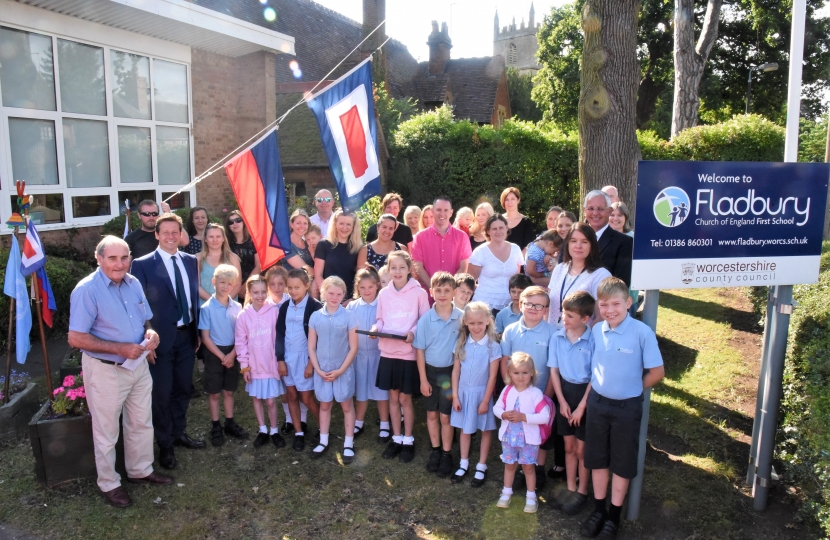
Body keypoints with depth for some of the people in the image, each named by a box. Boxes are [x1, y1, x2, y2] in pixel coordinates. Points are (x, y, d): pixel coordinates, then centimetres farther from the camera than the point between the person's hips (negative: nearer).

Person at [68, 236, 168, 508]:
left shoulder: (133, 284, 1)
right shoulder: (86, 290, -19)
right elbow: (76, 338, -21)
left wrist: (150, 333, -10)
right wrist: (120, 348, -25)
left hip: (138, 364, 6)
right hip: (105, 370, -6)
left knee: (141, 424, 19)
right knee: (107, 432, 11)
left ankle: (140, 470, 39)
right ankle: (109, 484, 30)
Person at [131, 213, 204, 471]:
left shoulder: (191, 261, 7)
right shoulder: (142, 265, -8)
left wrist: (197, 331, 10)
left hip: (186, 335, 5)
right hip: (161, 337, -5)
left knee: (183, 387, 16)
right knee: (162, 392, 5)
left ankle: (179, 432, 35)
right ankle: (165, 444, 21)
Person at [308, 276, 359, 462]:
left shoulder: (349, 316, -10)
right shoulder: (315, 317, -3)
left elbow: (353, 348, -8)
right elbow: (311, 347, 1)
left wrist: (340, 370, -11)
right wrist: (318, 369, -8)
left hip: (343, 370, -2)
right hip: (322, 370, 2)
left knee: (347, 405, 9)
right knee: (324, 405, 15)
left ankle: (348, 444, 20)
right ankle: (323, 441, 30)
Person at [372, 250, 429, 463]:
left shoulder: (419, 293, -9)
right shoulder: (383, 293, 2)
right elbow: (381, 320, 10)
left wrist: (413, 333, -22)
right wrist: (376, 328, -10)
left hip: (409, 353, -3)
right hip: (388, 352, 4)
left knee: (405, 398, 7)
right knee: (393, 396, 14)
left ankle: (408, 440, 24)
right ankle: (396, 438, 29)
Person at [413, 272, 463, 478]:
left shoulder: (461, 317, -12)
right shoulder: (425, 319, -10)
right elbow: (420, 350, -3)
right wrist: (423, 379, -3)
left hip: (450, 371, -1)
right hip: (430, 370, 2)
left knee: (445, 416, 9)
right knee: (432, 414, 16)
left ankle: (447, 454, 26)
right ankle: (435, 450, 34)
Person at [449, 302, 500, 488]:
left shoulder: (493, 346, -13)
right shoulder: (461, 343, -4)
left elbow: (492, 376, -10)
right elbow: (455, 371, 0)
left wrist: (485, 401, -10)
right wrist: (455, 396, -2)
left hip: (481, 393, -2)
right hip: (463, 392, 3)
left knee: (485, 430, 11)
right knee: (465, 429, 15)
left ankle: (481, 467, 26)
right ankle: (463, 464, 30)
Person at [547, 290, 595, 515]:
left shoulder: (593, 340, -17)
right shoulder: (557, 337, -6)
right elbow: (554, 370, 1)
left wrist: (581, 406, -12)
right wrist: (562, 401, -4)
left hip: (585, 394, -4)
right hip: (564, 391, 4)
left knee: (581, 449, 8)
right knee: (569, 447, 16)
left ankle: (582, 492, 26)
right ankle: (570, 488, 31)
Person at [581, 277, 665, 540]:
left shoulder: (642, 332, -18)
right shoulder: (596, 331, -4)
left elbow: (657, 372, -11)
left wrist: (630, 390, -1)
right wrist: (591, 396, 3)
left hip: (627, 407, -4)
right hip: (597, 403, 4)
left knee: (622, 463, 12)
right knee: (597, 459, 15)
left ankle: (614, 516, 29)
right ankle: (599, 510, 33)